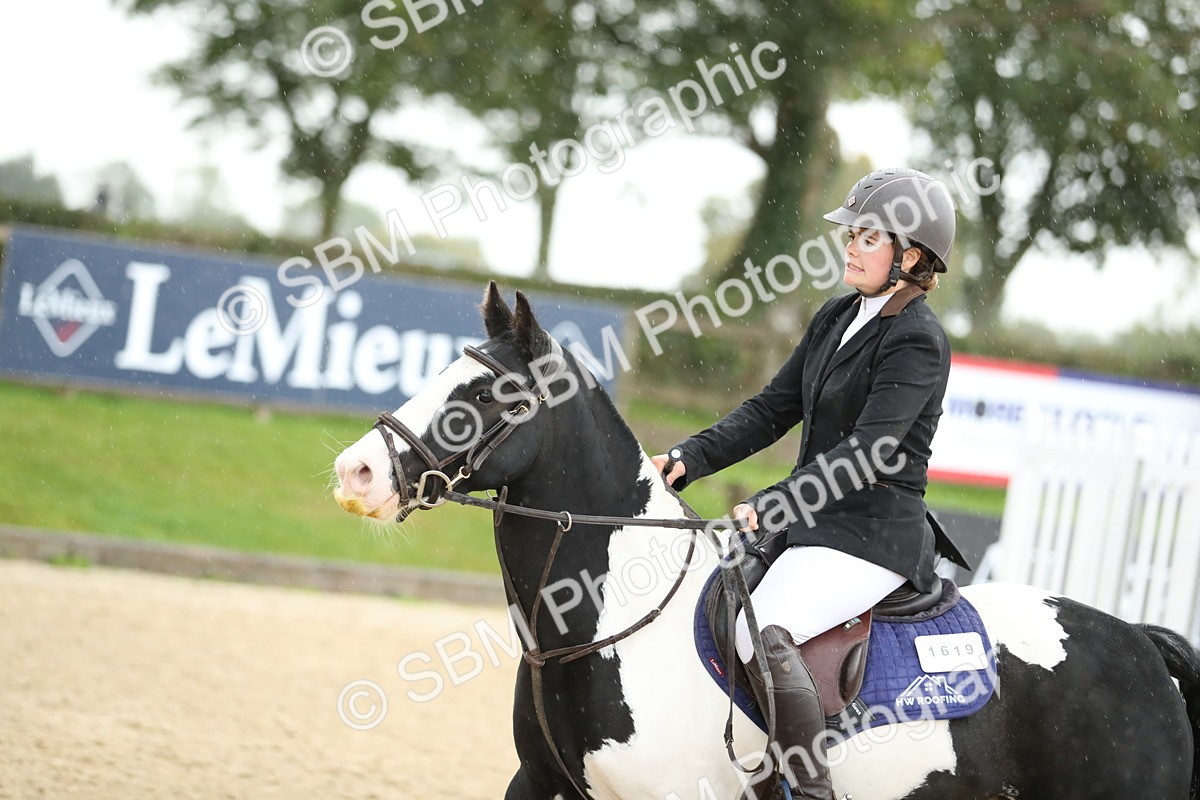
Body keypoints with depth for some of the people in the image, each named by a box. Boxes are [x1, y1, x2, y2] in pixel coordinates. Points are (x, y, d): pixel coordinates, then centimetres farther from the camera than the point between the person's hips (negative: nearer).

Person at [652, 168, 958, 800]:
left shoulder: (918, 342, -14)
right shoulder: (837, 318, 13)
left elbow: (868, 451, -25)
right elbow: (772, 410, 13)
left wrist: (774, 506, -33)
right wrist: (690, 459, -1)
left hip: (874, 532, -10)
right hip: (818, 523, 10)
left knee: (762, 632, -31)